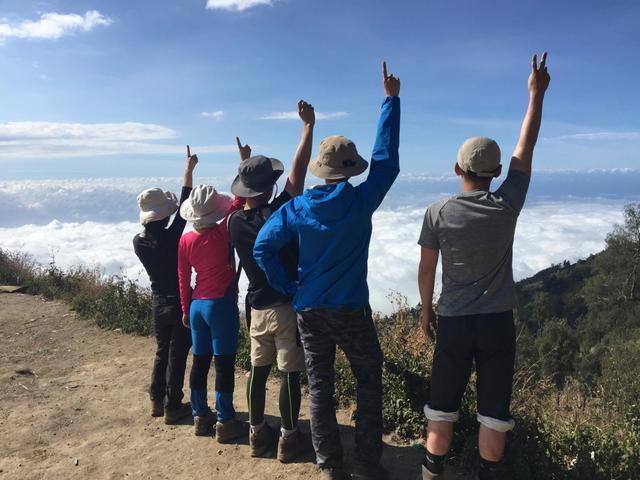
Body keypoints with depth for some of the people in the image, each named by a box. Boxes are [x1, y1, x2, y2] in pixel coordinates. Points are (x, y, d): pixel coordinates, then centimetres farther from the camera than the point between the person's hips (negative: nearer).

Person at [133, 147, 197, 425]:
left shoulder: (138, 242, -6)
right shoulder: (171, 237, -21)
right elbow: (184, 207, -13)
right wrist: (189, 170, -7)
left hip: (158, 302, 6)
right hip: (181, 302, -6)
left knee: (162, 351, 20)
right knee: (177, 355, 4)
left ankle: (157, 401, 30)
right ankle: (173, 407, 13)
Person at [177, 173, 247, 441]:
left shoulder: (185, 241, 0)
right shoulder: (223, 233, -15)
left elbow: (183, 279, 7)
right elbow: (240, 200, -12)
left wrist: (186, 310, 18)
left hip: (197, 305, 6)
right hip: (222, 305, -6)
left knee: (200, 361, 14)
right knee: (224, 363, 2)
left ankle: (200, 416, 26)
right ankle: (225, 423, 10)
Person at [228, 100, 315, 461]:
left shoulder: (236, 222, 0)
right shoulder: (276, 214, -18)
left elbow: (245, 198, 23)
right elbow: (298, 174, -21)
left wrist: (245, 164, 33)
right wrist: (309, 126, -15)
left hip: (257, 309, 6)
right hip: (286, 307, -6)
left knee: (259, 371, 14)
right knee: (289, 374, 4)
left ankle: (259, 434, 27)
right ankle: (289, 440, 15)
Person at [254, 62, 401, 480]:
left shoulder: (297, 208, -4)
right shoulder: (361, 202, -11)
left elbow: (263, 248, -8)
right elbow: (387, 160, -3)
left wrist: (289, 288, 2)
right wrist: (391, 100, 4)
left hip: (309, 311, 3)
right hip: (352, 311, -2)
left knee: (320, 389, 13)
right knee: (369, 384, 15)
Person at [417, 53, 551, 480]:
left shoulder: (438, 214, -8)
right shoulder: (508, 205, -8)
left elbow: (426, 270, -1)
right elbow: (526, 148, 3)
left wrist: (426, 309, 14)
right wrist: (537, 94, 12)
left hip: (454, 321, 1)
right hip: (498, 321, 0)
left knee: (442, 407, 13)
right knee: (494, 411, 12)